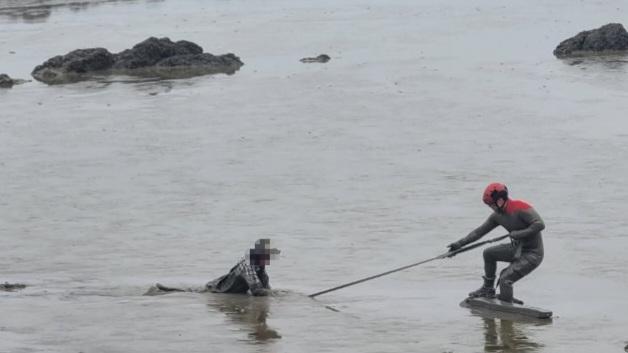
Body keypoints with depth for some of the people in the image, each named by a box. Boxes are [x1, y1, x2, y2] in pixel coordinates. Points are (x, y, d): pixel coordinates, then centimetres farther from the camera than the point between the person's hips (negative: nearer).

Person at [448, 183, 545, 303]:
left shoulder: (520, 208, -23)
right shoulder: (497, 215, 3)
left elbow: (540, 224, -30)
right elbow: (480, 231, 9)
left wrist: (519, 233, -31)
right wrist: (460, 243, 6)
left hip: (533, 254, -9)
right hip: (517, 249, 9)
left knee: (505, 279, -18)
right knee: (489, 253, 14)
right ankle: (488, 289, 26)